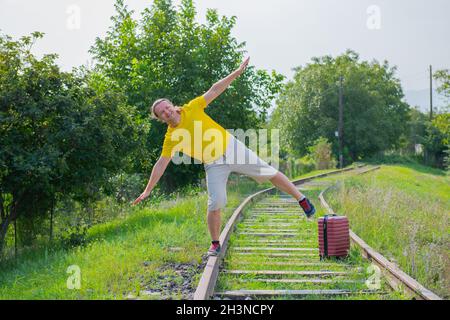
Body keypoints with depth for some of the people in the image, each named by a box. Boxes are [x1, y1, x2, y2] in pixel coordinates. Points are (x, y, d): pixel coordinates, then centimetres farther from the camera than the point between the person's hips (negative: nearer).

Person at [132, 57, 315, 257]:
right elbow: (161, 164, -6)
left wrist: (237, 72, -7)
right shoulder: (171, 138, -7)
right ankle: (215, 244, 9)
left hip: (232, 148, 1)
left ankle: (301, 199, 22)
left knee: (270, 174, 4)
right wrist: (148, 190, -10)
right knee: (215, 204, -12)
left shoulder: (191, 109, -6)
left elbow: (214, 90, -4)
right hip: (214, 165, -1)